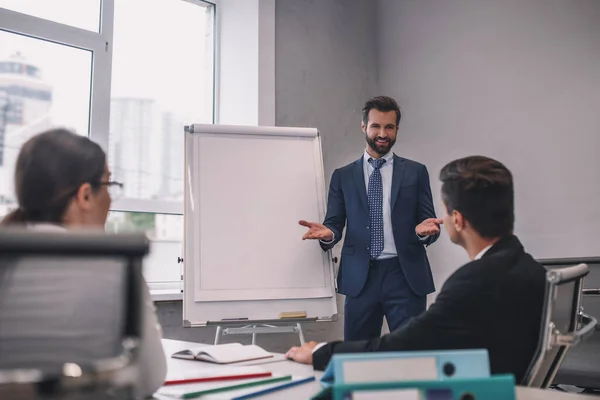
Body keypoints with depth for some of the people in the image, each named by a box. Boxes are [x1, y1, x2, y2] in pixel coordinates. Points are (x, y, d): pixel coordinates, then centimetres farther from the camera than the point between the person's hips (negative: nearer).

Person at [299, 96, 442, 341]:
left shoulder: (416, 172, 8)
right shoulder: (343, 176, 10)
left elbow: (427, 221, 5)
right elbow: (335, 223, 8)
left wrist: (425, 230, -18)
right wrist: (327, 233, -15)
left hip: (405, 276, -1)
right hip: (360, 277, 1)